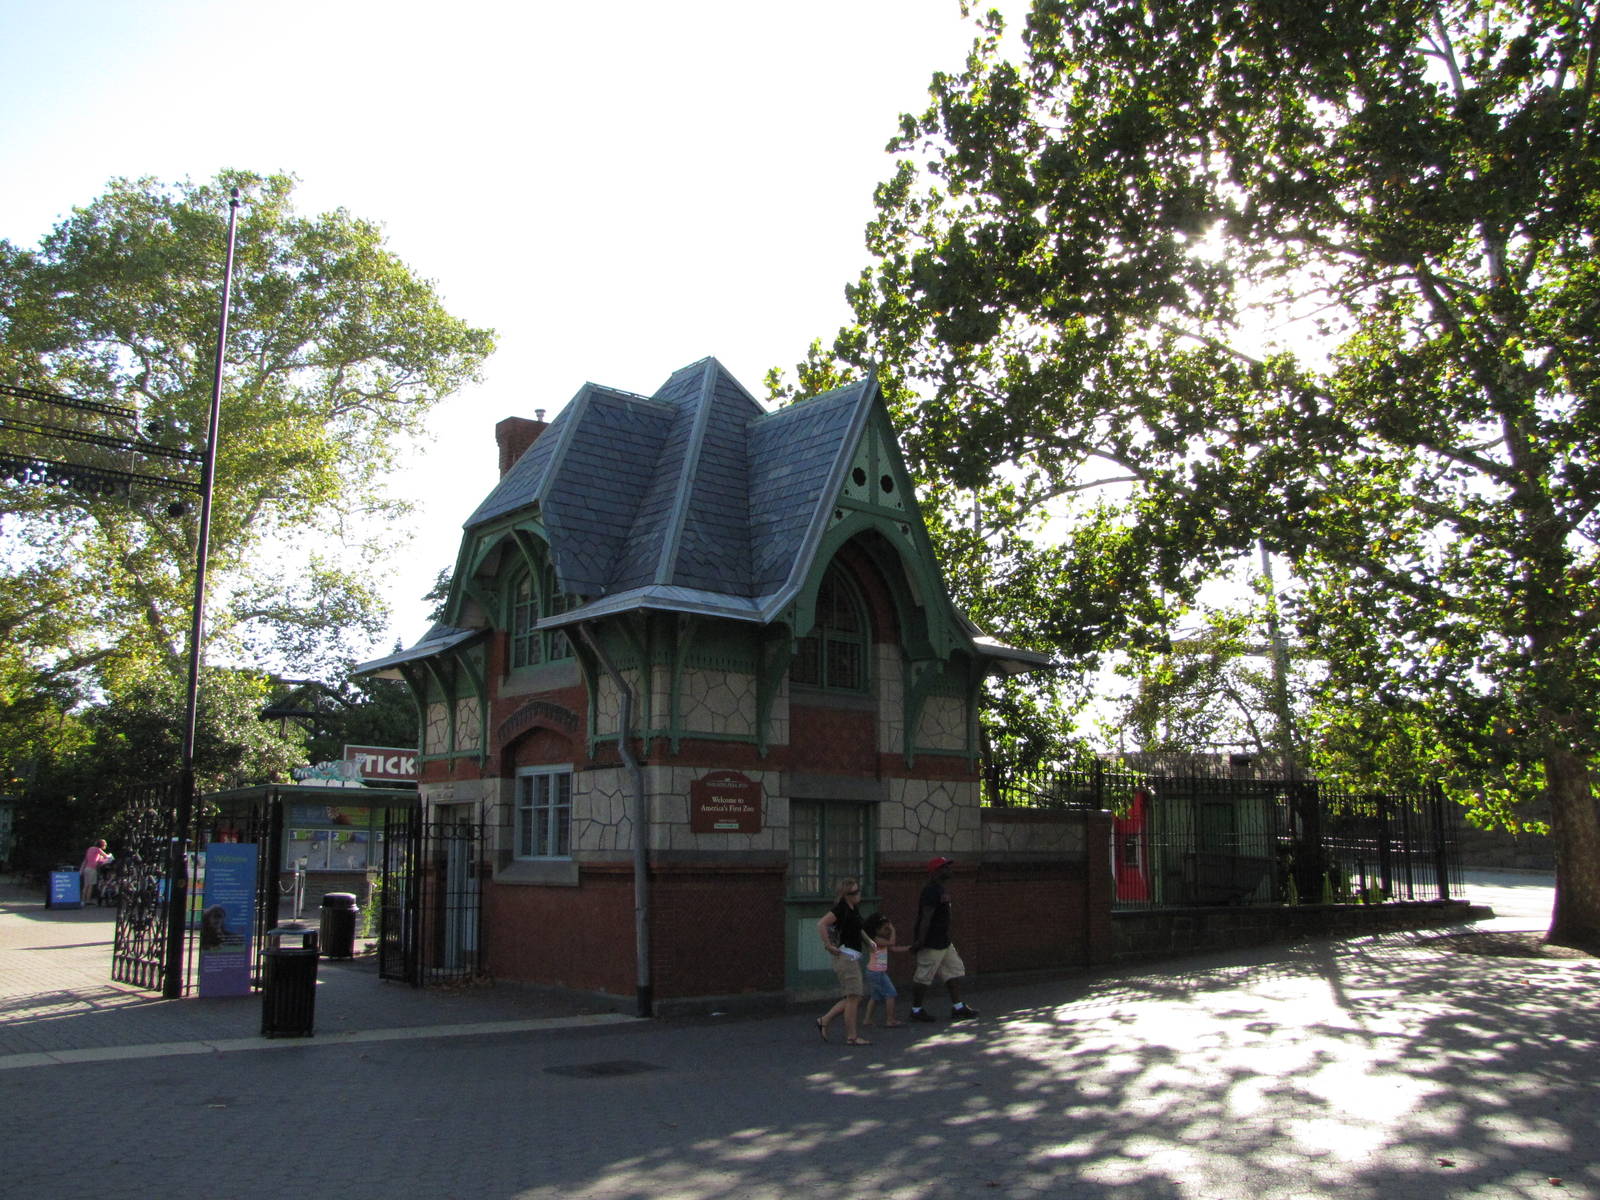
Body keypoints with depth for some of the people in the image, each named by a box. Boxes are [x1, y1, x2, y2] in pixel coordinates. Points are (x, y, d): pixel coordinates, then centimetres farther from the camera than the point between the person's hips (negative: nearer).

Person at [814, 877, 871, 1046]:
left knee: (851, 998, 12)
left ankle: (824, 1020, 19)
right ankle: (851, 1036, -1)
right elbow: (821, 924, -25)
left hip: (854, 957, 9)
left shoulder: (854, 909, 13)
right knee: (853, 997, -7)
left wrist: (868, 941, 22)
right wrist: (828, 946, -22)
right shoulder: (841, 909, -14)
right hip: (845, 955, -9)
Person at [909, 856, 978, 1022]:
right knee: (924, 977, 0)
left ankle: (958, 1007, 16)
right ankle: (916, 1010, 11)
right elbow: (926, 917, -24)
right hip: (931, 944, -11)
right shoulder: (932, 891, -19)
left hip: (944, 942, 11)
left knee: (954, 971, 11)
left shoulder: (940, 890, 14)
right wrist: (920, 941, -27)